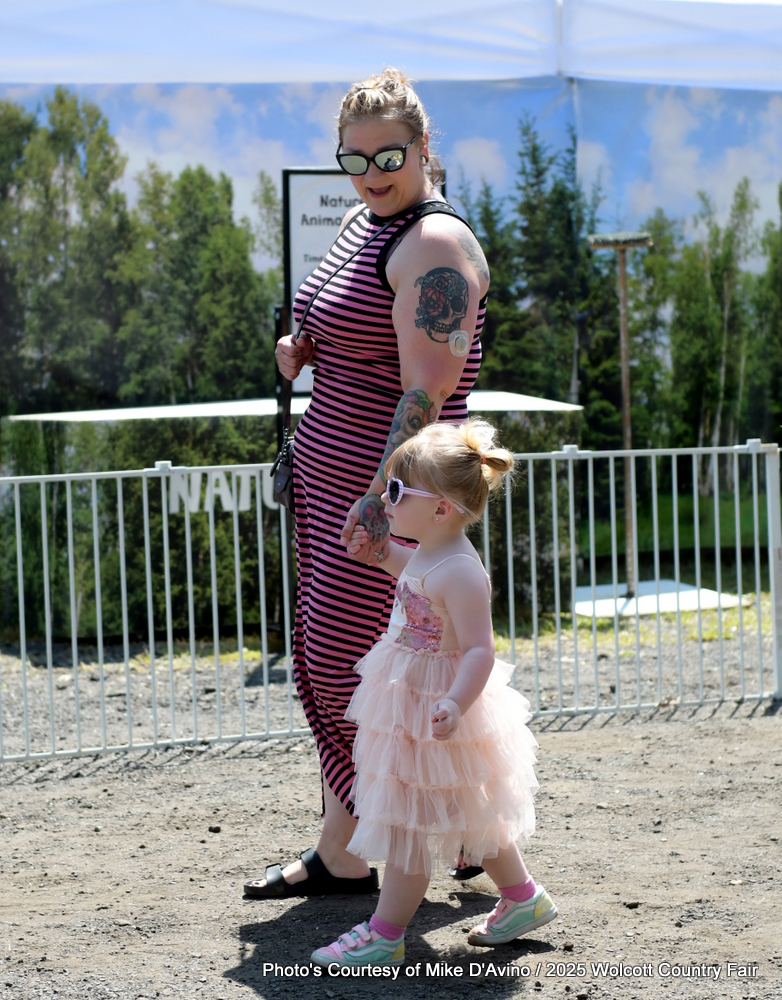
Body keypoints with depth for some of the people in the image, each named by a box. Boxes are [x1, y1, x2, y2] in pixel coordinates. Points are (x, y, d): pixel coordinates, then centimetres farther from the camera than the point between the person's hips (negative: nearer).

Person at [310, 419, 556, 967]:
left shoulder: (459, 572, -27)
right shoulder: (429, 553, 3)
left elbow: (479, 650, -30)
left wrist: (455, 703, -42)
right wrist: (379, 551, 16)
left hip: (430, 707, -10)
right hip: (409, 705, 10)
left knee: (411, 822, 1)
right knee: (467, 815, 22)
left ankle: (385, 934, 11)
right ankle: (522, 896, 37)